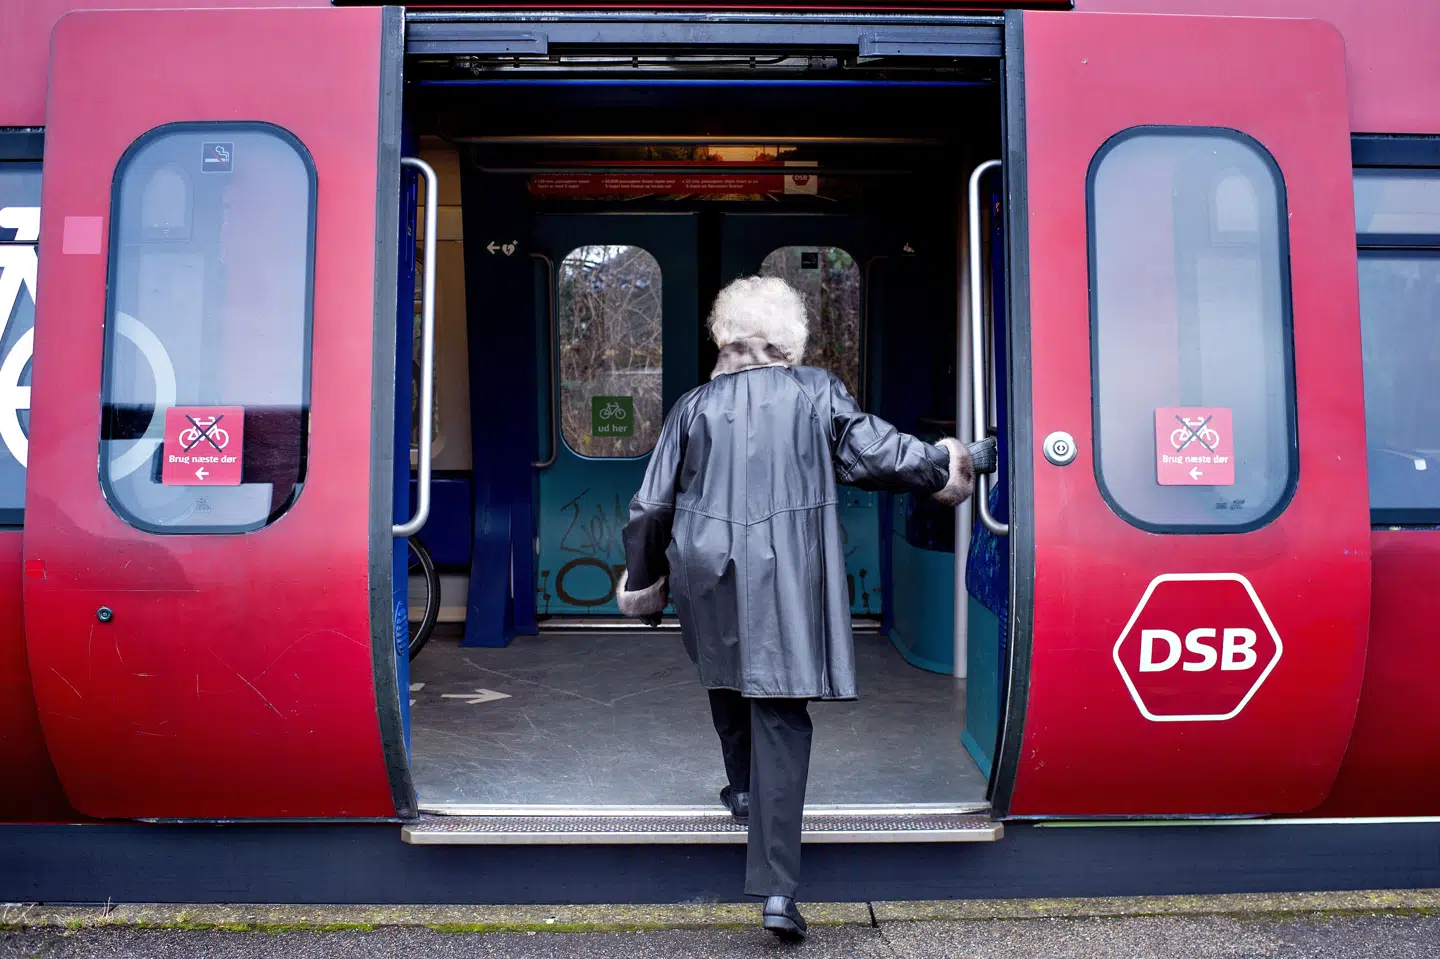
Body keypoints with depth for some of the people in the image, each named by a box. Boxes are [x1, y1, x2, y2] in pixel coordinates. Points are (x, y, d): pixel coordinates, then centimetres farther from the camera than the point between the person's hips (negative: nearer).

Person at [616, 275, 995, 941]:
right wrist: (954, 463, 14)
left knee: (728, 678, 29)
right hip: (784, 581, -2)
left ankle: (742, 789, 51)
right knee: (780, 717, -1)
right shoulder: (816, 393, 0)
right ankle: (776, 888, -5)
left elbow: (651, 506, 6)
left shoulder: (694, 406, 4)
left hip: (708, 575, 3)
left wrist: (642, 582, 19)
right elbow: (876, 453, -2)